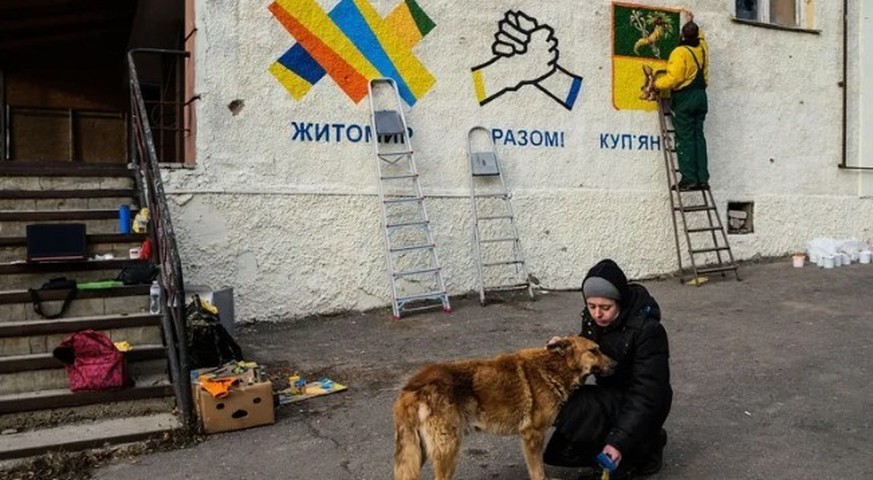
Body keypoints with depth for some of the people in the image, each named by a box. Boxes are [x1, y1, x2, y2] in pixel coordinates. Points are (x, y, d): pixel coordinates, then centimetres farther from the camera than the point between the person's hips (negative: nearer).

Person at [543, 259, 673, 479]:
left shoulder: (648, 329, -25)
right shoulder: (592, 319, -6)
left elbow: (646, 394, -27)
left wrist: (619, 441, -34)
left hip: (639, 408, -7)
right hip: (610, 397, 8)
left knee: (574, 409, -30)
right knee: (558, 450, -1)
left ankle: (642, 448, -8)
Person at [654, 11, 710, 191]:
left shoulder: (680, 52, -15)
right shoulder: (702, 48, 9)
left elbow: (674, 78, -22)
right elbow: (700, 36, 34)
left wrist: (657, 83, -7)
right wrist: (692, 22, 47)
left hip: (685, 97, -7)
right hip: (700, 95, 7)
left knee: (685, 139, -6)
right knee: (698, 136, 8)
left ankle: (689, 178, -9)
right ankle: (702, 178, 5)